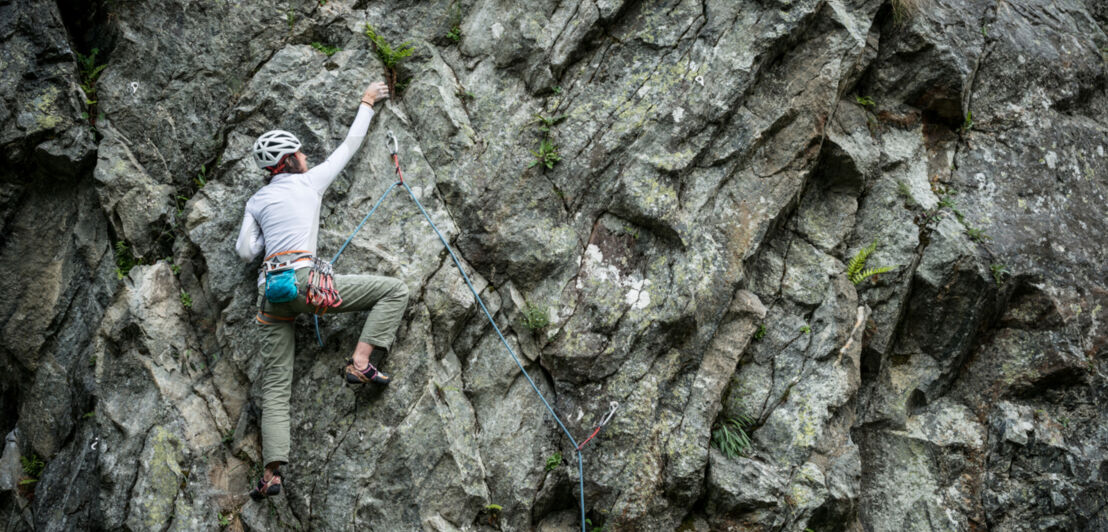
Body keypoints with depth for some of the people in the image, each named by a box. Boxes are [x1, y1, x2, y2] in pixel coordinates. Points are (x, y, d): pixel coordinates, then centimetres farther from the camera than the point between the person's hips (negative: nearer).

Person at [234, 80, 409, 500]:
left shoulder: (257, 201, 20)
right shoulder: (309, 182, 10)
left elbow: (245, 251, 17)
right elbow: (349, 146, 21)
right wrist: (366, 103, 33)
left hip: (271, 292, 5)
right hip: (303, 281, -5)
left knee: (275, 388, 4)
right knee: (394, 291, 2)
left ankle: (273, 472, -7)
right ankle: (360, 363, -12)